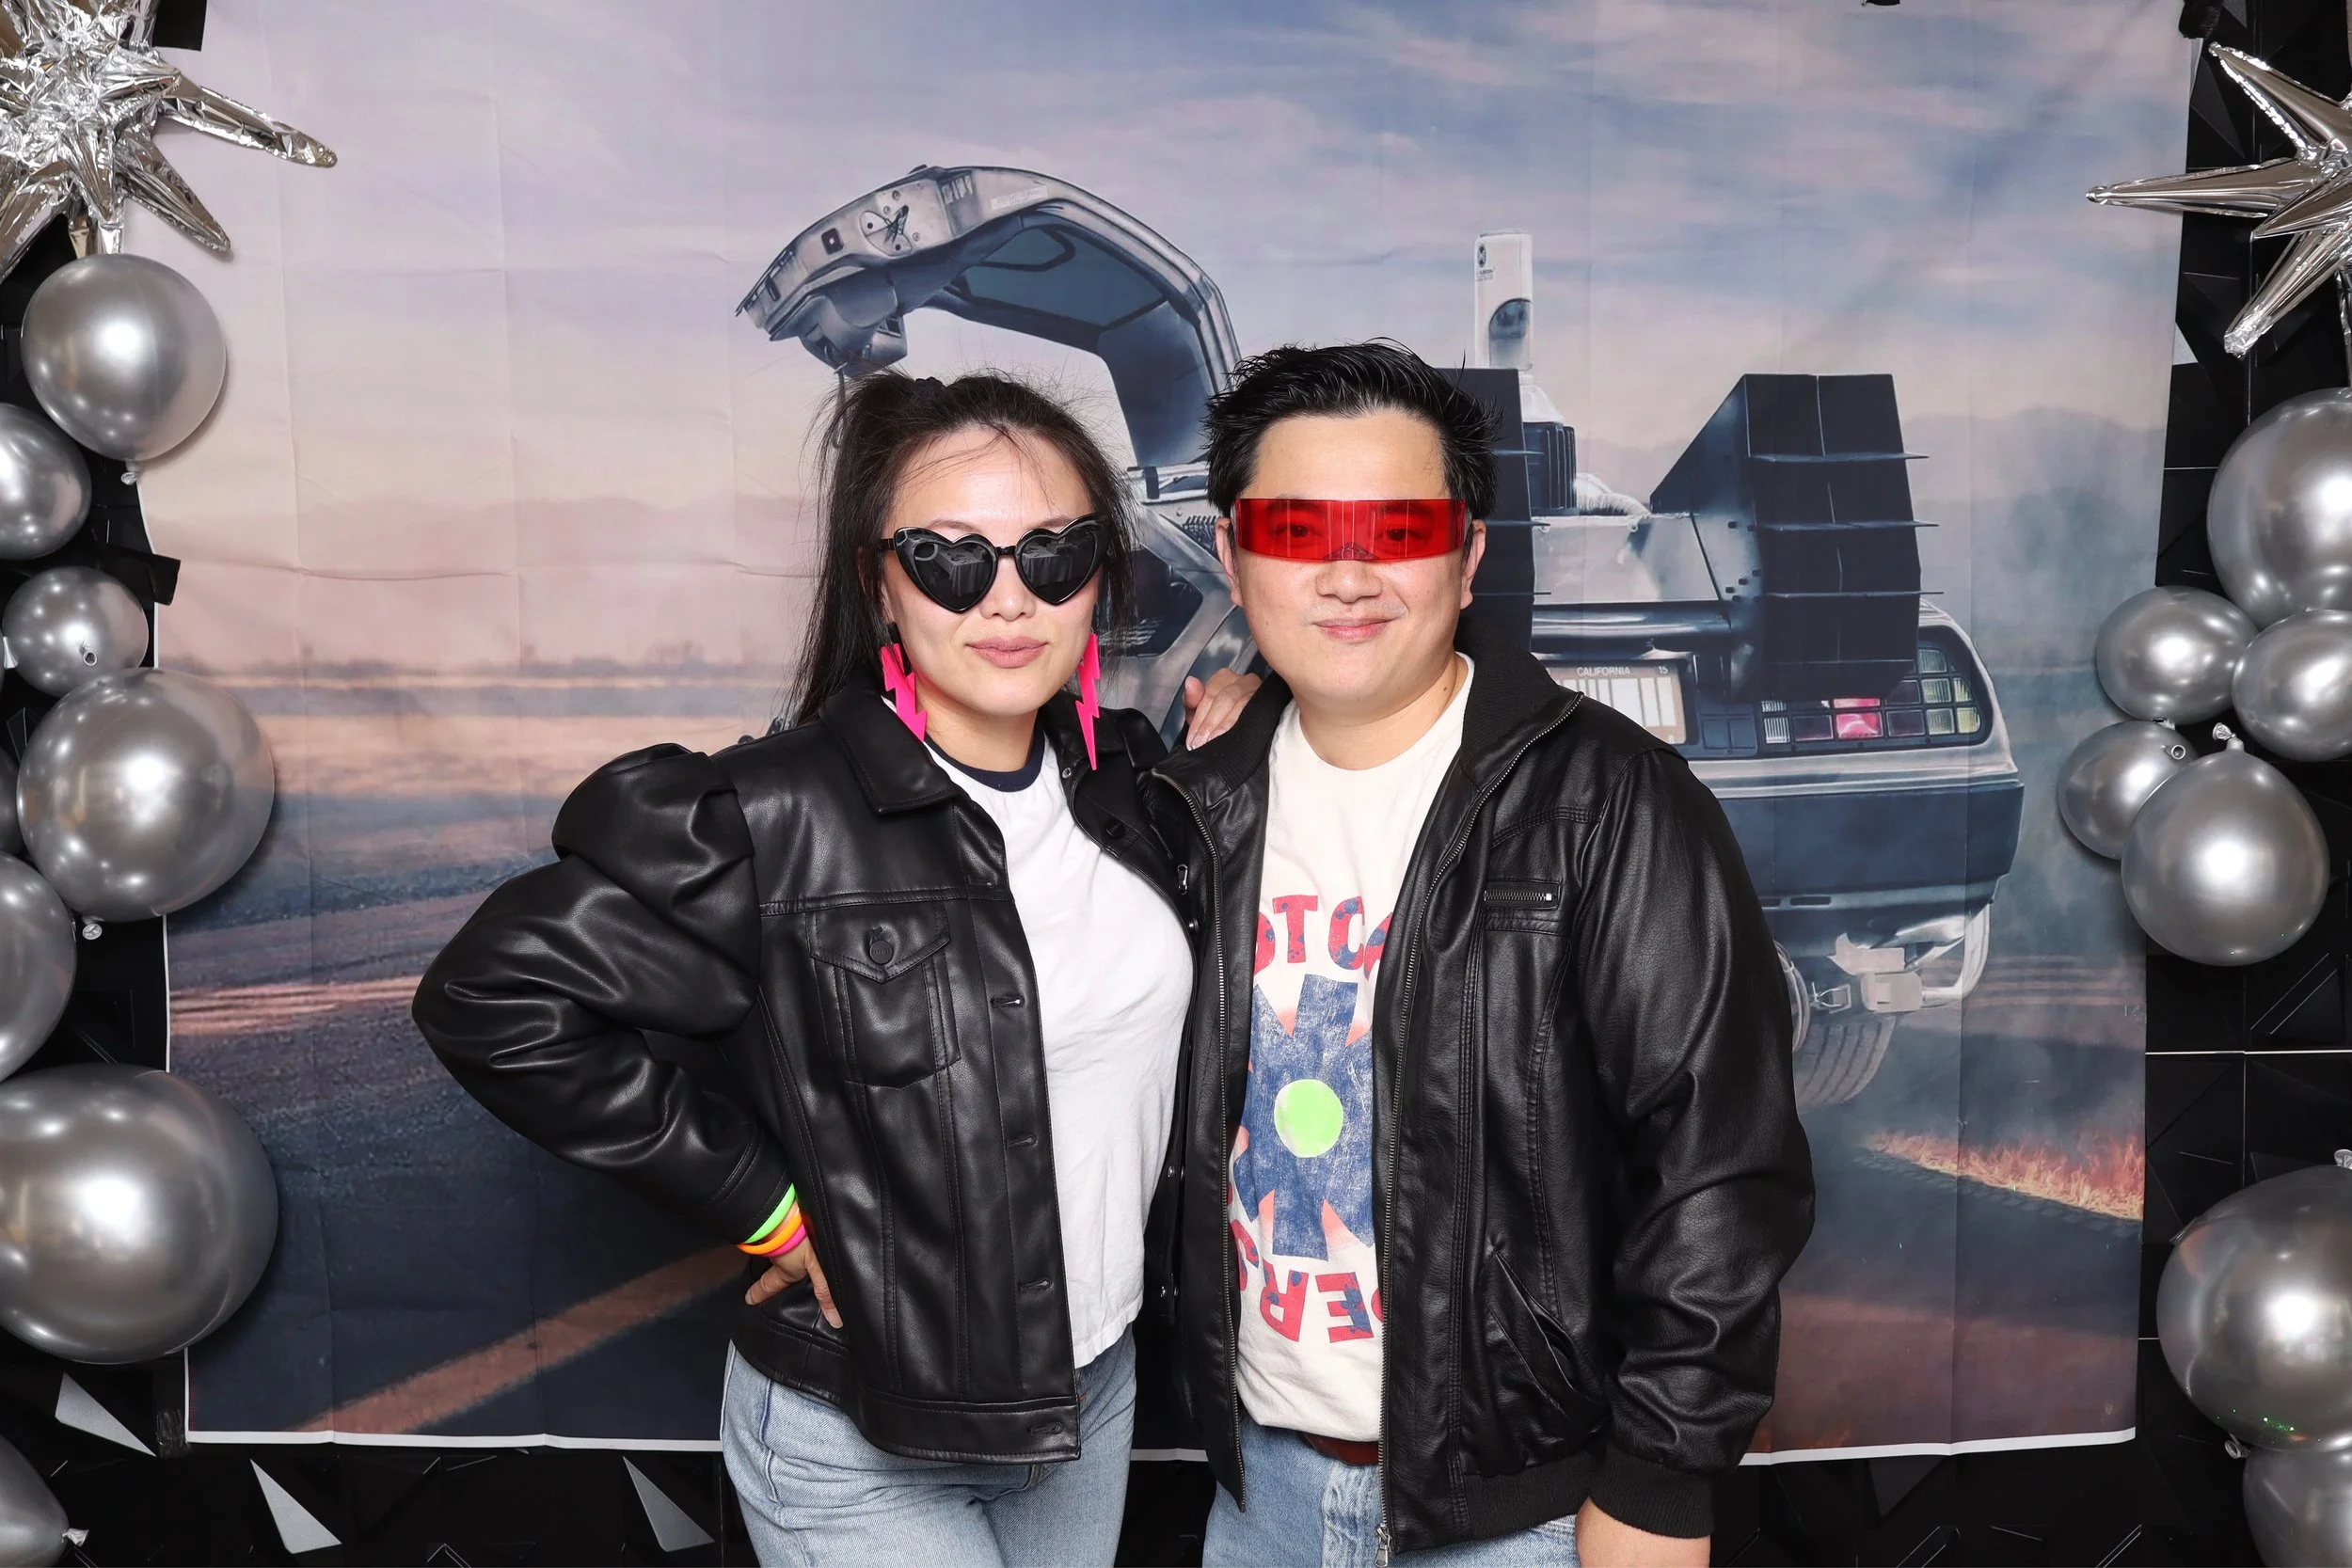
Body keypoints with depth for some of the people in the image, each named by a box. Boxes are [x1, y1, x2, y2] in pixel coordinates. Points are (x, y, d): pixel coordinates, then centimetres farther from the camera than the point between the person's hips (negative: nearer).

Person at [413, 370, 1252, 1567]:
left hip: (1097, 1385, 6)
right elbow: (490, 996, -19)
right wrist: (759, 1199, -17)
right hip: (861, 1439, -5)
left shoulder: (1129, 776, -4)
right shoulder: (779, 822, -22)